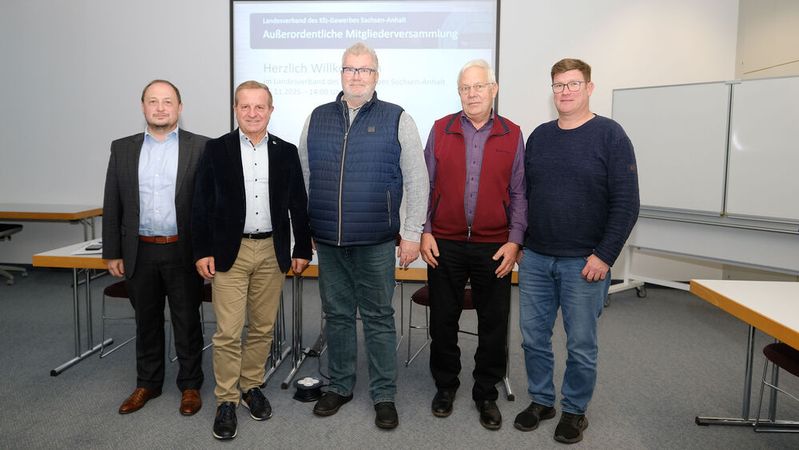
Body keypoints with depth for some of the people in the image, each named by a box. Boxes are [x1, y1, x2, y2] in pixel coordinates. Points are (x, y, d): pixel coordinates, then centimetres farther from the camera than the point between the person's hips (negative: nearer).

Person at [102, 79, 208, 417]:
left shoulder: (200, 147, -3)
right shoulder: (122, 148, 7)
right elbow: (112, 205, 8)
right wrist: (112, 253, 5)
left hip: (183, 253, -3)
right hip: (140, 253, 3)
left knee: (187, 322, 8)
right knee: (146, 322, 16)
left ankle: (190, 385, 24)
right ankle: (147, 383, 32)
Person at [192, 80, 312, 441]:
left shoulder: (286, 152, 6)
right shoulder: (216, 150, 1)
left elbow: (298, 205, 7)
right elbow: (202, 205, 0)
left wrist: (302, 249, 4)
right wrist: (203, 251, -5)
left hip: (272, 251, 2)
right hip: (230, 252, -2)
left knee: (263, 328, 11)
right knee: (227, 332, -1)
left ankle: (251, 386, 30)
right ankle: (226, 400, 14)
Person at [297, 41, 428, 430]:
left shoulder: (397, 120, -1)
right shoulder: (317, 119, 9)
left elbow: (416, 180, -2)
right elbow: (303, 177, 13)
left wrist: (411, 233, -6)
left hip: (376, 242, -3)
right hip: (327, 241, 3)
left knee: (378, 318, 7)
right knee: (337, 316, 13)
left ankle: (384, 395, 21)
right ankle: (339, 386, 30)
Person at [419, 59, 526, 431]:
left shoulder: (512, 135, 3)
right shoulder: (440, 129, 3)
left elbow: (518, 193, 3)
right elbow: (426, 186, 4)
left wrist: (514, 240, -4)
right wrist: (424, 232, -2)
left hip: (494, 246, 0)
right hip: (444, 245, 0)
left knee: (494, 323, 8)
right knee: (443, 319, 10)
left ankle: (486, 393, 26)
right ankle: (445, 385, 30)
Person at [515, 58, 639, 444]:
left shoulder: (609, 135, -5)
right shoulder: (539, 136, 9)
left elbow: (626, 203, -9)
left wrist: (604, 255, -13)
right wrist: (518, 242, 8)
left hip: (584, 263, -4)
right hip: (535, 259, 4)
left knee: (581, 344, 7)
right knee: (533, 336, 11)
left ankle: (575, 410, 26)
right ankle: (541, 400, 30)